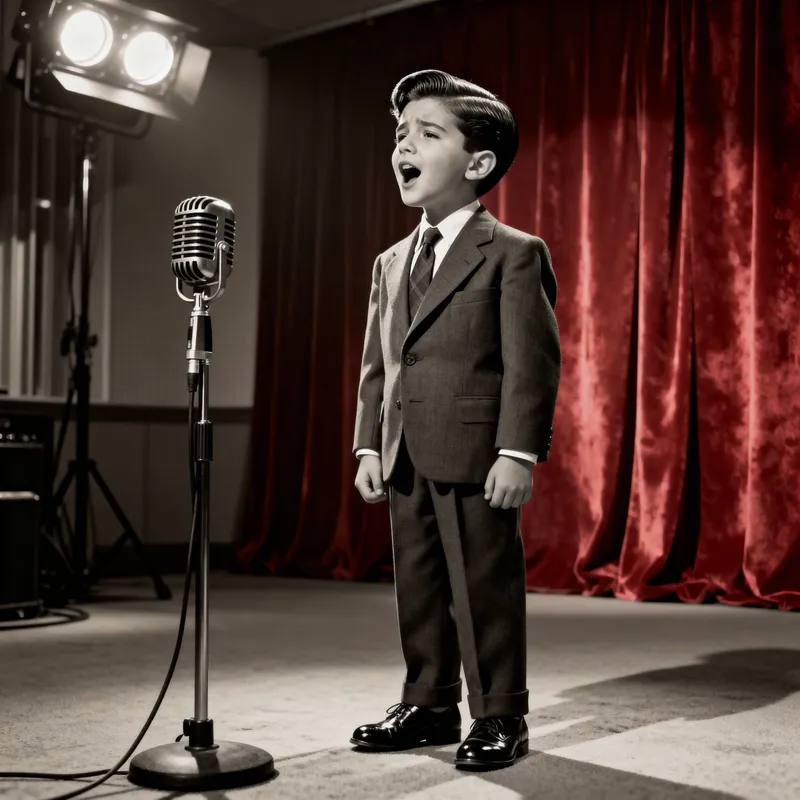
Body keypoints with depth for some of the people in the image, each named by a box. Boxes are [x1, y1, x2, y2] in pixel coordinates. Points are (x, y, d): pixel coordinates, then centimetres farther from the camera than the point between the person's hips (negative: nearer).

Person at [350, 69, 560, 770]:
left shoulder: (515, 254, -4)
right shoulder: (392, 262, 17)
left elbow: (532, 361, -10)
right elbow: (376, 364, 17)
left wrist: (519, 453, -17)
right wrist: (369, 446, 10)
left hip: (477, 458, -7)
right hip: (406, 461, 7)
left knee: (486, 591, 0)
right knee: (417, 588, 13)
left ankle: (499, 719, 14)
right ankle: (428, 706, 26)